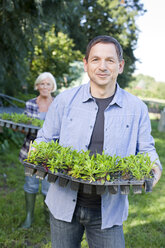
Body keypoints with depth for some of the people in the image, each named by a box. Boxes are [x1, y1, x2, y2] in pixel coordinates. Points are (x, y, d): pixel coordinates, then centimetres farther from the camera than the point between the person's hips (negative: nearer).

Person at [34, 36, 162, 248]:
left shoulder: (137, 109, -1)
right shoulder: (65, 100, -2)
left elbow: (145, 149, 8)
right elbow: (45, 139, 7)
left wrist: (154, 167, -13)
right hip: (64, 205, 1)